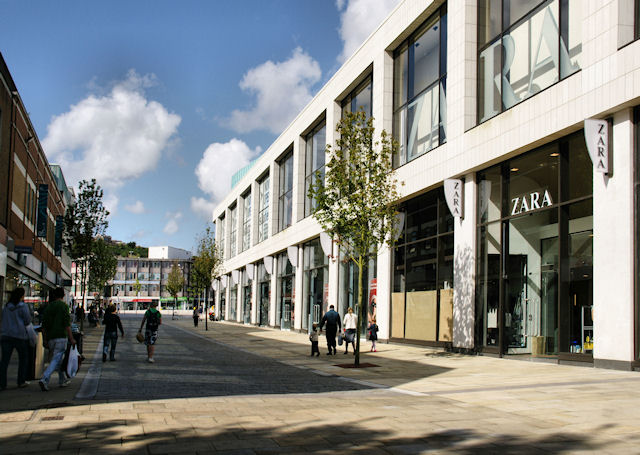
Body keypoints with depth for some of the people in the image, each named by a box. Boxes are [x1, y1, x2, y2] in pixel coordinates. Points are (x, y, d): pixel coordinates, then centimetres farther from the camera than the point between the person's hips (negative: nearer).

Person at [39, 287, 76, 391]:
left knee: (58, 359, 19)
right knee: (56, 359, -9)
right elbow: (67, 324, -11)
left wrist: (46, 339, 20)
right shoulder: (63, 306, -4)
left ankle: (62, 380, 25)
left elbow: (44, 325, 14)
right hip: (61, 336, -6)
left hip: (50, 337, 6)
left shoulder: (48, 307, 14)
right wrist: (71, 338, -9)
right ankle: (44, 379, -24)